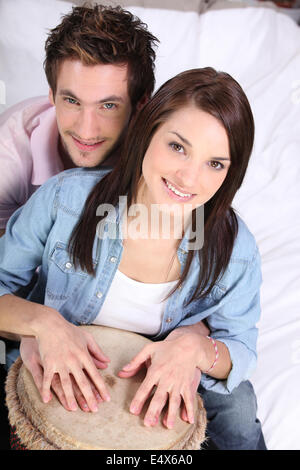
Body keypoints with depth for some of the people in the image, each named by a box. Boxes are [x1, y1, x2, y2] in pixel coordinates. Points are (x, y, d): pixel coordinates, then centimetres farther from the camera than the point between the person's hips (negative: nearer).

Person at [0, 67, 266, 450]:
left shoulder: (234, 250, -22)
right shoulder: (66, 197, -25)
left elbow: (240, 350, -8)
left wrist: (196, 347, -32)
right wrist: (43, 320, -36)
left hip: (162, 374, 1)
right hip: (59, 373, 0)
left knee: (236, 401, -17)